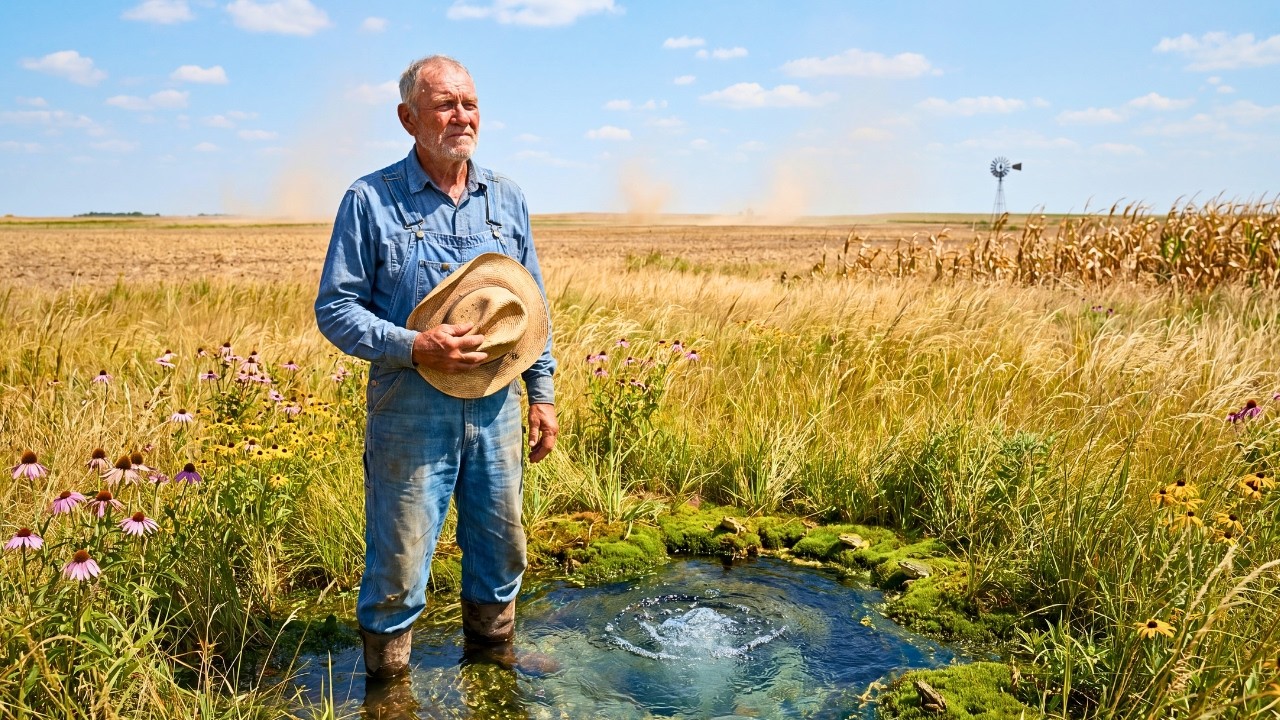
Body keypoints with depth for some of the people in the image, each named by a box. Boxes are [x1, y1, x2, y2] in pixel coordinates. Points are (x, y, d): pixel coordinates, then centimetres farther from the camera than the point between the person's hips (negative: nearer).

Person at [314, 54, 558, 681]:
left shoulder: (506, 199, 7)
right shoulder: (369, 200, -6)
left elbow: (533, 304, 12)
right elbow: (334, 307, -6)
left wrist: (541, 391, 8)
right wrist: (412, 348, -21)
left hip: (496, 405, 4)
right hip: (411, 409, -4)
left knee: (502, 551, 17)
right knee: (398, 563, 4)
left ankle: (493, 651, 41)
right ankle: (386, 678, 28)